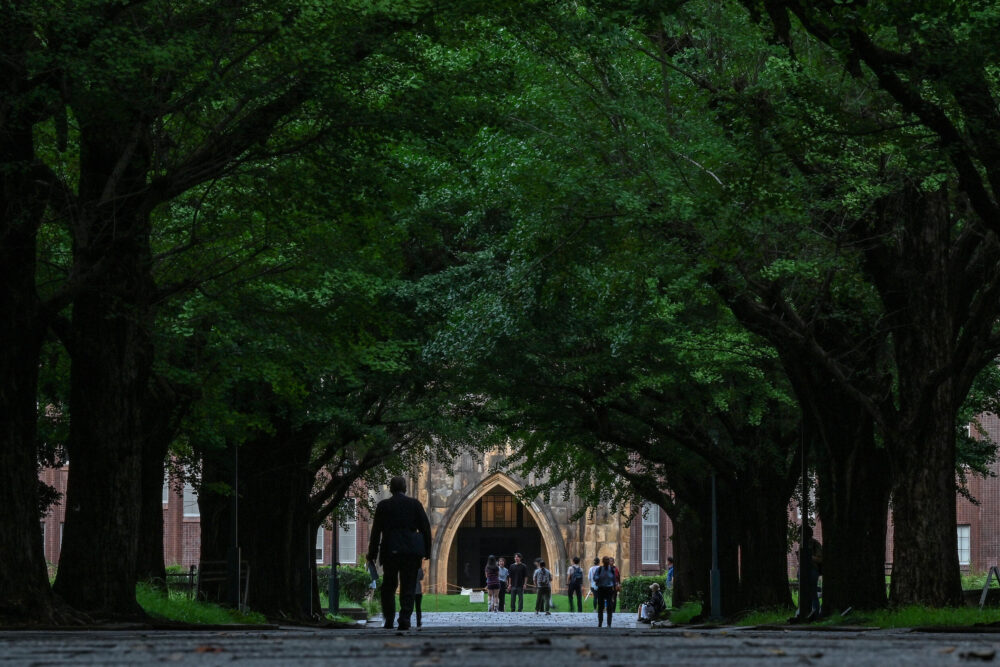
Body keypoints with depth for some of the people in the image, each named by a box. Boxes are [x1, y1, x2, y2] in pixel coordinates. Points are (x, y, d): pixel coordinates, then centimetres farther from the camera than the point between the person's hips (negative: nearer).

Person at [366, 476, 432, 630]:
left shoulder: (383, 506, 2)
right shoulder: (415, 504, 3)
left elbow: (376, 531, 2)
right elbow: (425, 528, 3)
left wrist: (372, 554, 7)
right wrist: (427, 551, 9)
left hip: (390, 552, 0)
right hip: (411, 551, 0)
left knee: (388, 587, 11)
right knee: (408, 587, 3)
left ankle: (389, 620, 5)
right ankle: (404, 620, -8)